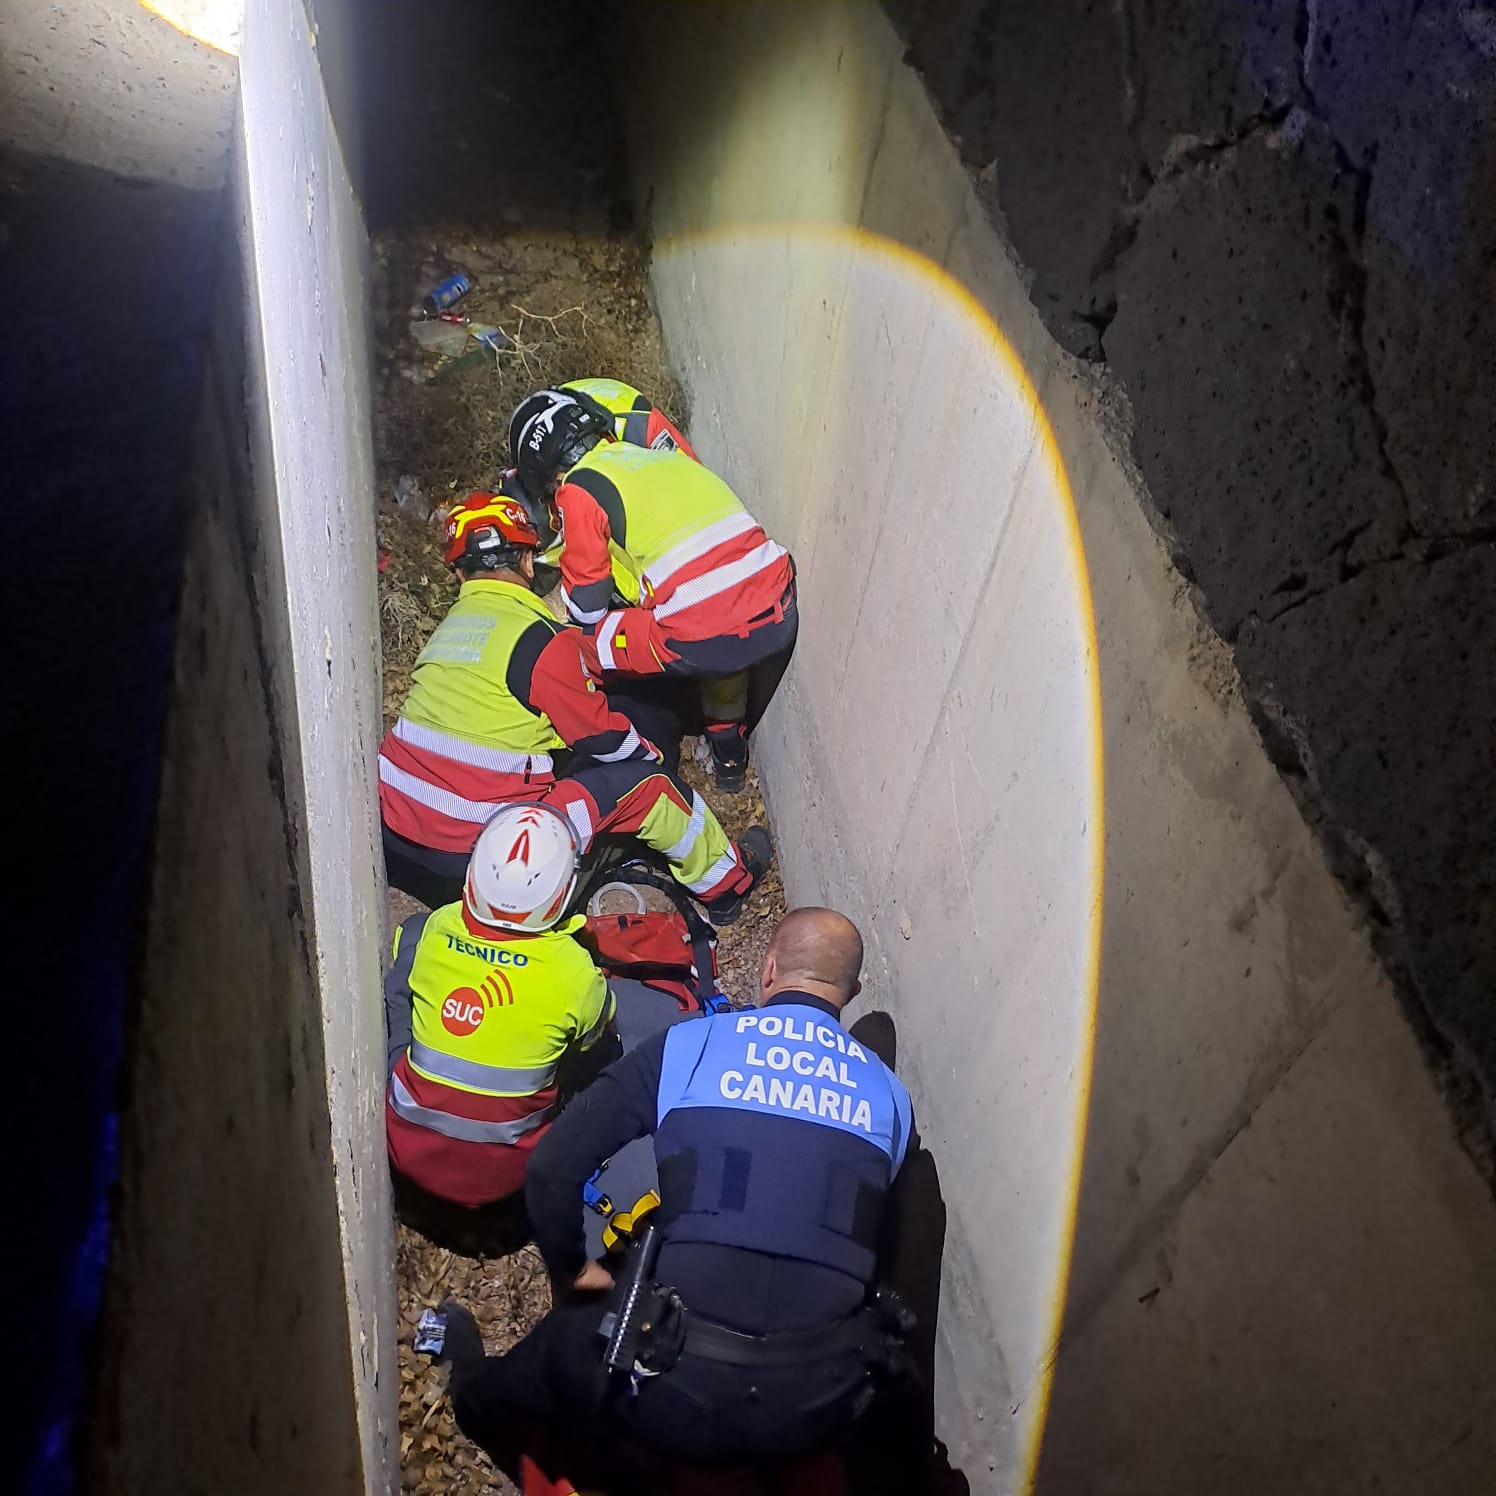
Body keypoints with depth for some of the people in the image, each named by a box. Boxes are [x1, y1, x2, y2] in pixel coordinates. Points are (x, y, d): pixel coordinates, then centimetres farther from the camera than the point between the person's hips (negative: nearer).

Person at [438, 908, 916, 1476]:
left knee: (561, 1344, 29)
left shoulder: (687, 1046, -1)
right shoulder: (889, 1093, 7)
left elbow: (550, 1167, -1)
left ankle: (483, 1407, 58)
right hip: (821, 1408, 2)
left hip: (683, 1392, -2)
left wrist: (573, 1268, 16)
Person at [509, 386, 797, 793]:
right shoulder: (667, 456, 22)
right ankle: (729, 756, 48)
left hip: (703, 642, -6)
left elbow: (587, 608, 8)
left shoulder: (579, 488, 3)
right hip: (782, 618, 7)